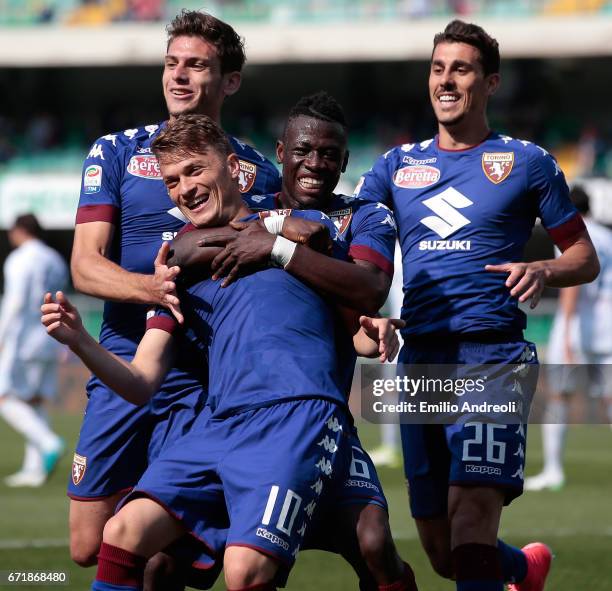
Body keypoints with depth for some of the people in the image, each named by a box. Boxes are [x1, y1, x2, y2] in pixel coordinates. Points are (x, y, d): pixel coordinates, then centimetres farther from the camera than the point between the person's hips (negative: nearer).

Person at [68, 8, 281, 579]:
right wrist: (152, 287, -24)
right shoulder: (115, 152, 6)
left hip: (205, 377, -1)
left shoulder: (258, 173, 7)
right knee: (88, 545, 4)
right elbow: (85, 266, -4)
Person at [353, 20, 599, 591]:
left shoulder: (526, 162, 7)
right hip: (420, 355, 4)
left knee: (472, 514, -22)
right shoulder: (398, 165, 16)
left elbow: (585, 258, 10)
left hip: (492, 352, -4)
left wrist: (543, 271, -12)